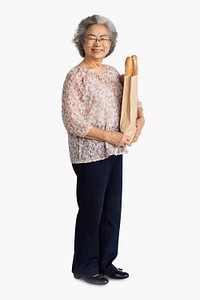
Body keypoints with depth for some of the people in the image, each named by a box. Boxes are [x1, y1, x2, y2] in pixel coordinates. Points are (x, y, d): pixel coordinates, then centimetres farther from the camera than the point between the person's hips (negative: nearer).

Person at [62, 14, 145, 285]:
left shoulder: (112, 72, 10)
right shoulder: (76, 75, -11)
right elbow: (71, 120, -17)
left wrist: (140, 117, 0)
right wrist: (109, 136, -19)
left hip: (115, 152, 7)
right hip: (89, 154, -7)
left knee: (112, 209, 13)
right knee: (91, 211, 3)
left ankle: (105, 262, 28)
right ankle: (85, 267, 21)